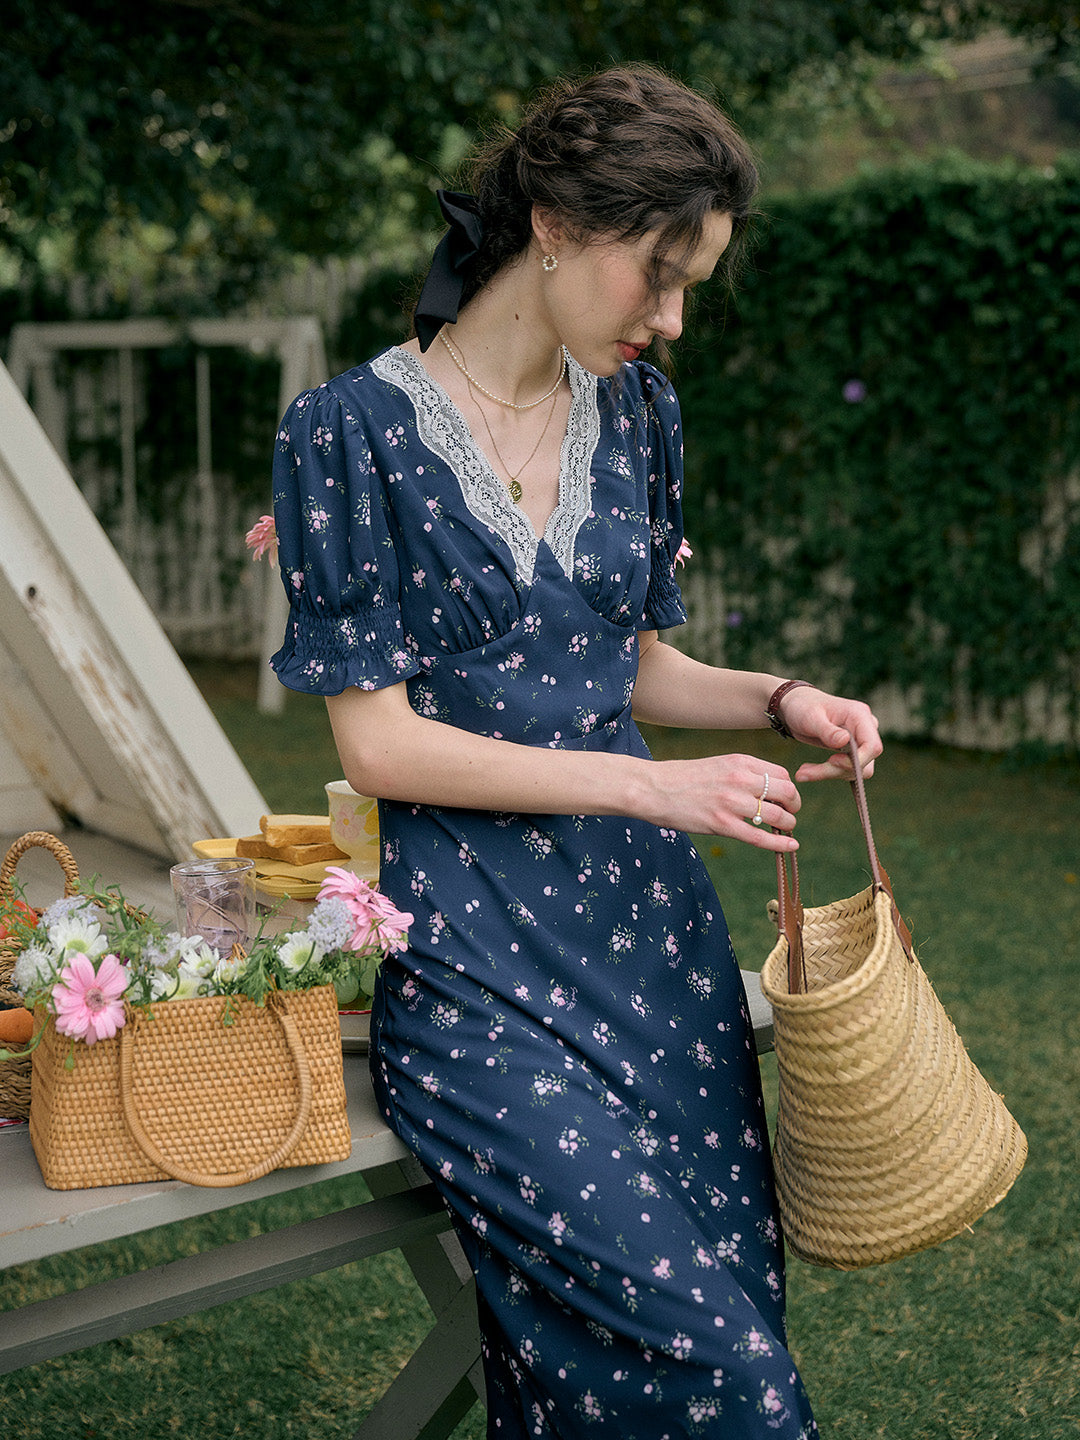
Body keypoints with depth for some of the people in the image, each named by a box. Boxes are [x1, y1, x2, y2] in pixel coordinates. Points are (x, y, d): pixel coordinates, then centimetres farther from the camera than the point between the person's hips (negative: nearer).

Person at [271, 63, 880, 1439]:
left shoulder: (636, 413, 10)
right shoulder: (351, 432, -7)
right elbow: (379, 741, -11)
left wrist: (778, 697, 1)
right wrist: (648, 785, -16)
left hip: (652, 921, 6)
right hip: (472, 955, -6)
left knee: (735, 1307, 3)